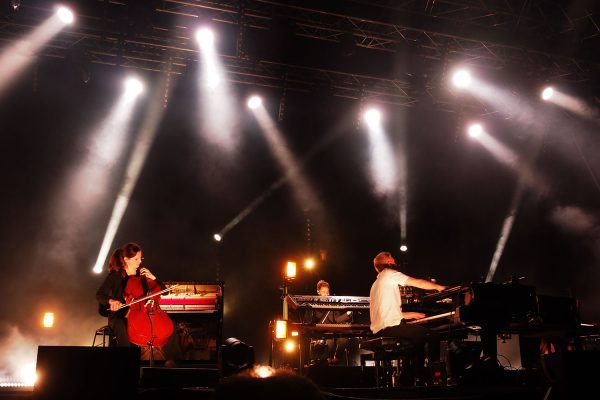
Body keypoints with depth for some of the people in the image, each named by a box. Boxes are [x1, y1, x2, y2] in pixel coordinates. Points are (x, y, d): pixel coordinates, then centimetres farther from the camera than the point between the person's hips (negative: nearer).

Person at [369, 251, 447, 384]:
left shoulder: (376, 284, 26)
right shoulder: (388, 273, 0)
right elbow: (418, 283, -3)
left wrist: (413, 314, 25)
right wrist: (439, 287, 9)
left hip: (379, 330, 10)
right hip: (391, 327, -10)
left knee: (419, 336, 25)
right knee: (432, 337, -5)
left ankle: (421, 375, 23)